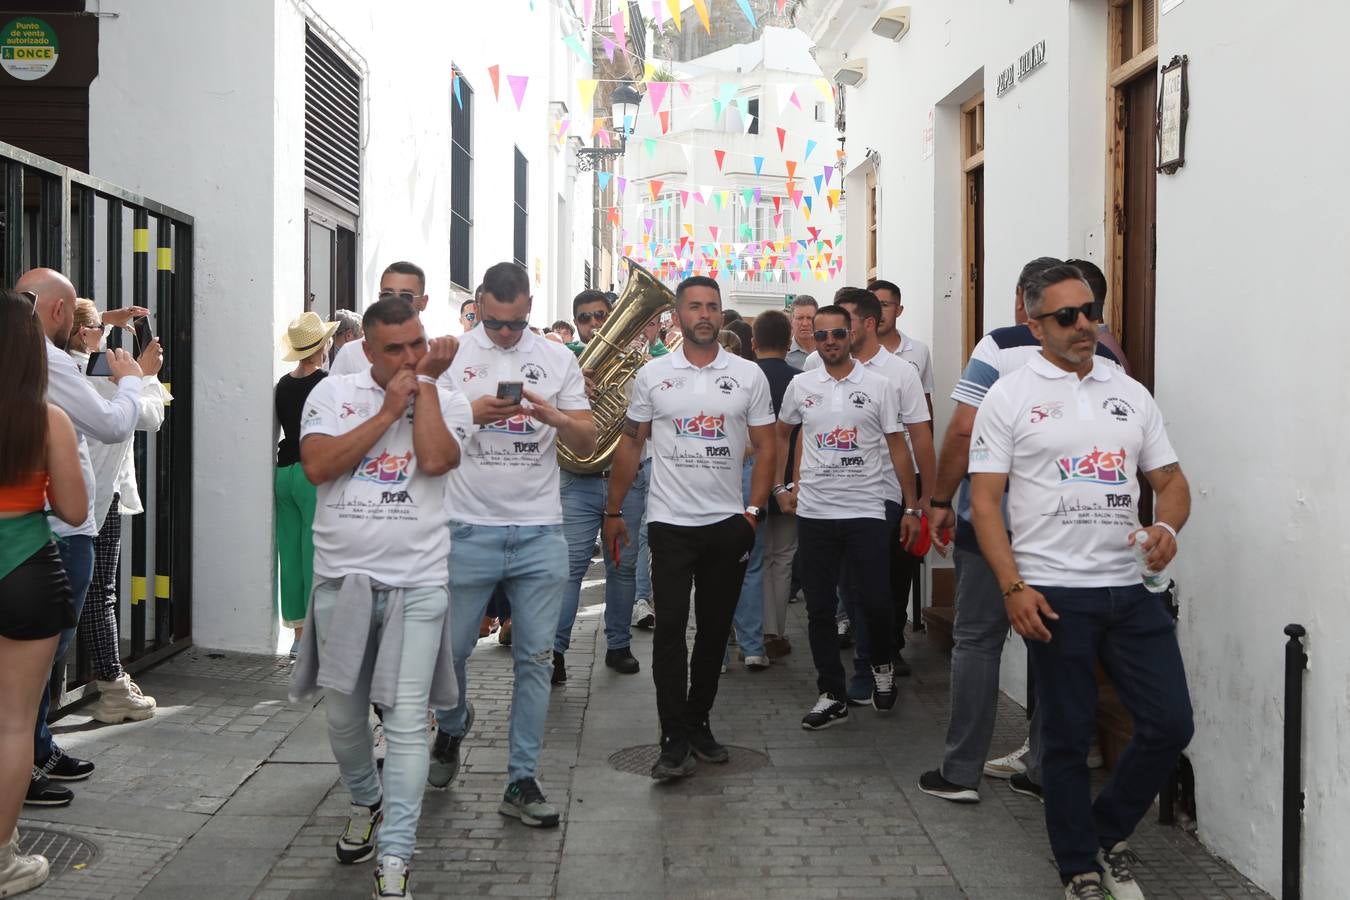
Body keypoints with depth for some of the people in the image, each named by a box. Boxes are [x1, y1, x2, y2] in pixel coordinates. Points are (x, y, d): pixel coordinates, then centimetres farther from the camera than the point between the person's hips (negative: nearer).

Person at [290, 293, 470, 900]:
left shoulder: (447, 402, 3)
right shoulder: (334, 393, 4)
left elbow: (434, 459, -17)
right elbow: (316, 466, -12)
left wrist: (427, 381, -8)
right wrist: (388, 409, -10)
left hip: (416, 584, -2)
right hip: (342, 577, 2)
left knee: (407, 723, -7)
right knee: (343, 713, 15)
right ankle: (367, 803, 42)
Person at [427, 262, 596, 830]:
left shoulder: (557, 359, 7)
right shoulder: (450, 355, 2)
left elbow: (588, 445, 7)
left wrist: (553, 416, -13)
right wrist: (470, 413, -17)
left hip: (539, 533, 1)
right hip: (468, 531, -1)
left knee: (535, 660, 3)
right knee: (450, 650, 8)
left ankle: (522, 781, 12)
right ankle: (452, 727, 40)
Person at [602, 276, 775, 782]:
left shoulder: (749, 375, 2)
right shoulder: (652, 375, 2)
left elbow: (764, 447, 5)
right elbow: (631, 444, 7)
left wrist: (754, 511, -4)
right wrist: (614, 510, 4)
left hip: (728, 523, 2)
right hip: (670, 524, -1)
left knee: (715, 628, 11)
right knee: (670, 629, -5)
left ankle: (699, 722, 26)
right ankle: (675, 740, -1)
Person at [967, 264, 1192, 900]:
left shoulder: (1130, 393, 12)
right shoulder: (1010, 398, -1)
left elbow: (1170, 478, 15)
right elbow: (985, 498, -5)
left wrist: (1167, 525, -8)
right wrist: (1012, 588, -14)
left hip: (1130, 588, 4)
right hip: (1054, 595, -4)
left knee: (1171, 723, 3)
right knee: (1068, 737, 6)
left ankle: (1108, 831, 27)